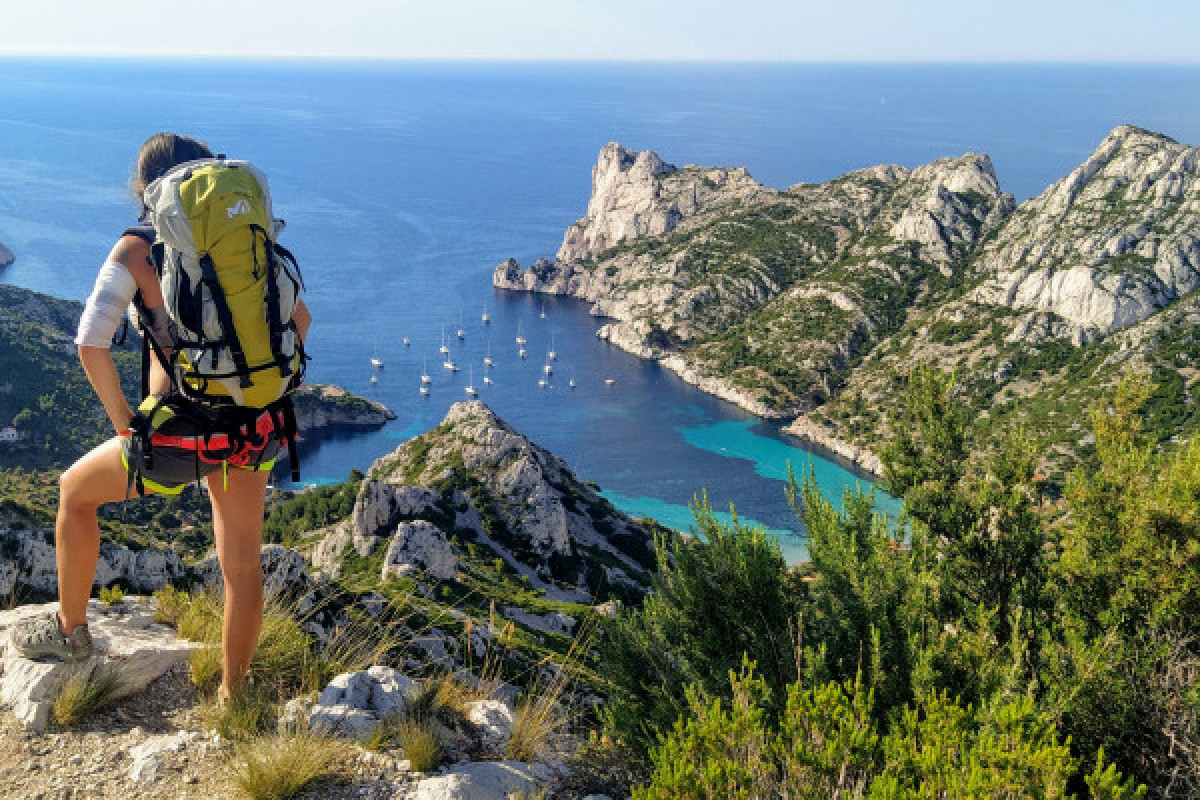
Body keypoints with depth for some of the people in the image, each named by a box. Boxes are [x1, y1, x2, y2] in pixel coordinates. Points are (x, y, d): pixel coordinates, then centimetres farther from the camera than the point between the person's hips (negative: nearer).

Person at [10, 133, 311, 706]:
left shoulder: (137, 249, -7)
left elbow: (91, 344, -17)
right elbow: (299, 318, 11)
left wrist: (123, 420, -4)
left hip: (177, 438, -4)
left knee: (75, 490, 26)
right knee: (242, 566, 18)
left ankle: (70, 632, 40)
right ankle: (231, 696, 32)